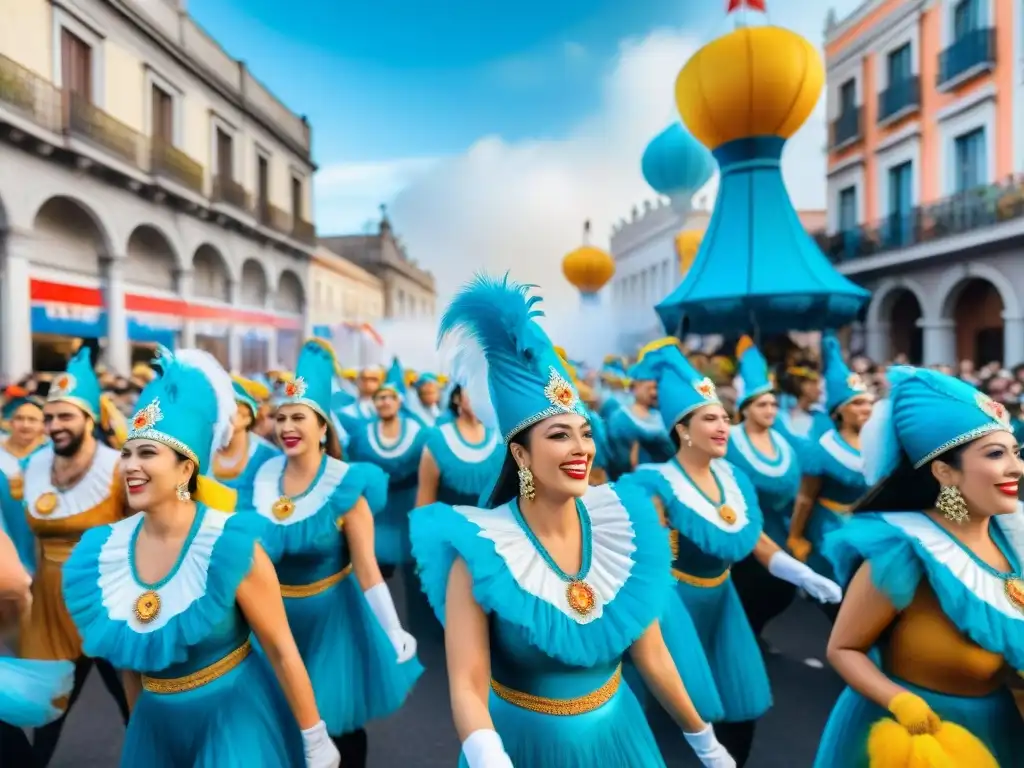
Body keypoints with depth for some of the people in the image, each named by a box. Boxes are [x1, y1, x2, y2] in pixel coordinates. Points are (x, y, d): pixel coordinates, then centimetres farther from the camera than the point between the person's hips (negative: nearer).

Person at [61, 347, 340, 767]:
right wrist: (138, 725, 17)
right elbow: (127, 651, 8)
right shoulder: (103, 551, -6)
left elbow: (282, 651, -16)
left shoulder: (231, 545, -22)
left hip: (236, 716, -5)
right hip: (156, 723, 5)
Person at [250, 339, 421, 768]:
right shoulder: (265, 475, -7)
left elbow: (366, 568, -18)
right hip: (277, 613, 4)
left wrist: (395, 634, -18)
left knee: (339, 726, 12)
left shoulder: (346, 485, -20)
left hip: (331, 614, -4)